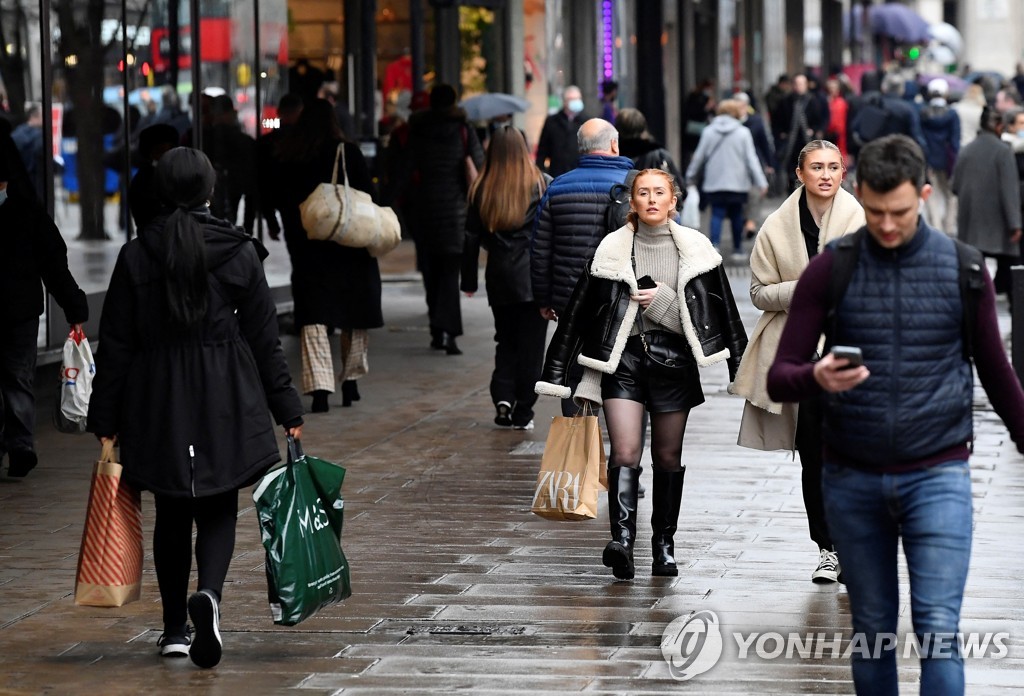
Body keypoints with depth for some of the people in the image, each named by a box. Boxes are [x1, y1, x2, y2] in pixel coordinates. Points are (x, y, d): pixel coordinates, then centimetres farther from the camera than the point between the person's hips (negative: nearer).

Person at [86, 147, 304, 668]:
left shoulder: (136, 256, -3)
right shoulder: (240, 252, -3)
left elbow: (115, 346, -1)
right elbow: (264, 337, 0)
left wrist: (105, 421, 5)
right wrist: (288, 410, 6)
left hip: (158, 402, 1)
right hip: (227, 399, -1)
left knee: (171, 514, 13)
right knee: (218, 510, 7)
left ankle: (175, 629, 17)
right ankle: (209, 592, -22)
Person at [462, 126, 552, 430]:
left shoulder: (482, 190, 2)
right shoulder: (543, 185, -3)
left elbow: (472, 239, 5)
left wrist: (469, 280, 11)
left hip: (500, 279, 2)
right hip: (536, 278, -2)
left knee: (505, 339, 18)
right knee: (531, 344, 5)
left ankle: (503, 395, -1)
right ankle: (522, 413, 5)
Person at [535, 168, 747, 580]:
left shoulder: (694, 248, 4)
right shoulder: (613, 249, 2)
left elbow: (721, 313, 8)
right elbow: (581, 312, 6)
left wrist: (664, 302, -6)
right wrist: (560, 376, 5)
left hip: (673, 360, 1)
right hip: (624, 360, -1)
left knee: (668, 457, 8)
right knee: (624, 453, -15)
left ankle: (664, 544, 19)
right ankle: (622, 539, -26)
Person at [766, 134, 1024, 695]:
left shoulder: (962, 269, 1)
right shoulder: (829, 270, 0)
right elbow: (779, 379, -2)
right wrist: (816, 379, -24)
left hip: (937, 475, -1)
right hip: (852, 480, 1)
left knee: (938, 630, -10)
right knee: (872, 631, 10)